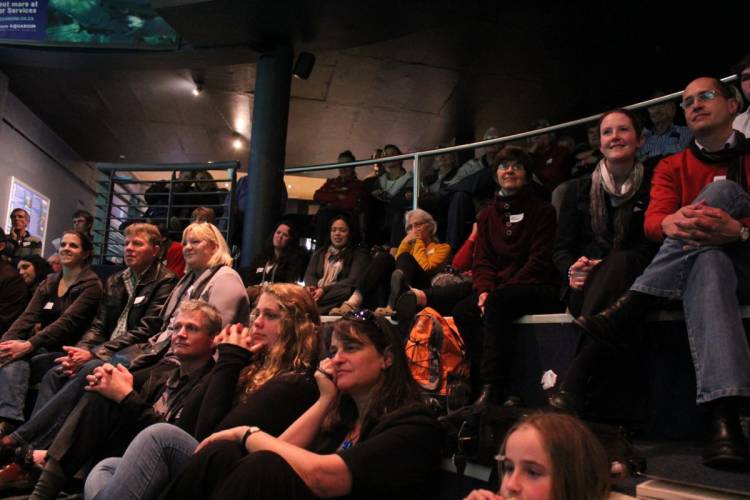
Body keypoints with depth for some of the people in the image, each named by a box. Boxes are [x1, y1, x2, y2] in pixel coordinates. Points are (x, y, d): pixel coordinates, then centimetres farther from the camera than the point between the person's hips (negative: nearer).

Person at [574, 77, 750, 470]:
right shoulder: (672, 167, 16)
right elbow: (652, 221, -2)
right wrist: (673, 223, -28)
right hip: (697, 266, 1)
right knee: (707, 259, -38)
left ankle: (627, 309, -41)